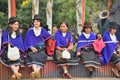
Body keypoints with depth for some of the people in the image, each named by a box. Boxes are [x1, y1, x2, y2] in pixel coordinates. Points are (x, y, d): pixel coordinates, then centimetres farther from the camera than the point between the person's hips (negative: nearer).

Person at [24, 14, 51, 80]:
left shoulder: (43, 31, 14)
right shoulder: (29, 32, 12)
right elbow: (27, 42, 4)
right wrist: (31, 47, -14)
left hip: (41, 49, 0)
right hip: (32, 49, 0)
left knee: (41, 56, -33)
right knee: (32, 56, -33)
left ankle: (37, 71, -53)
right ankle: (35, 71, -55)